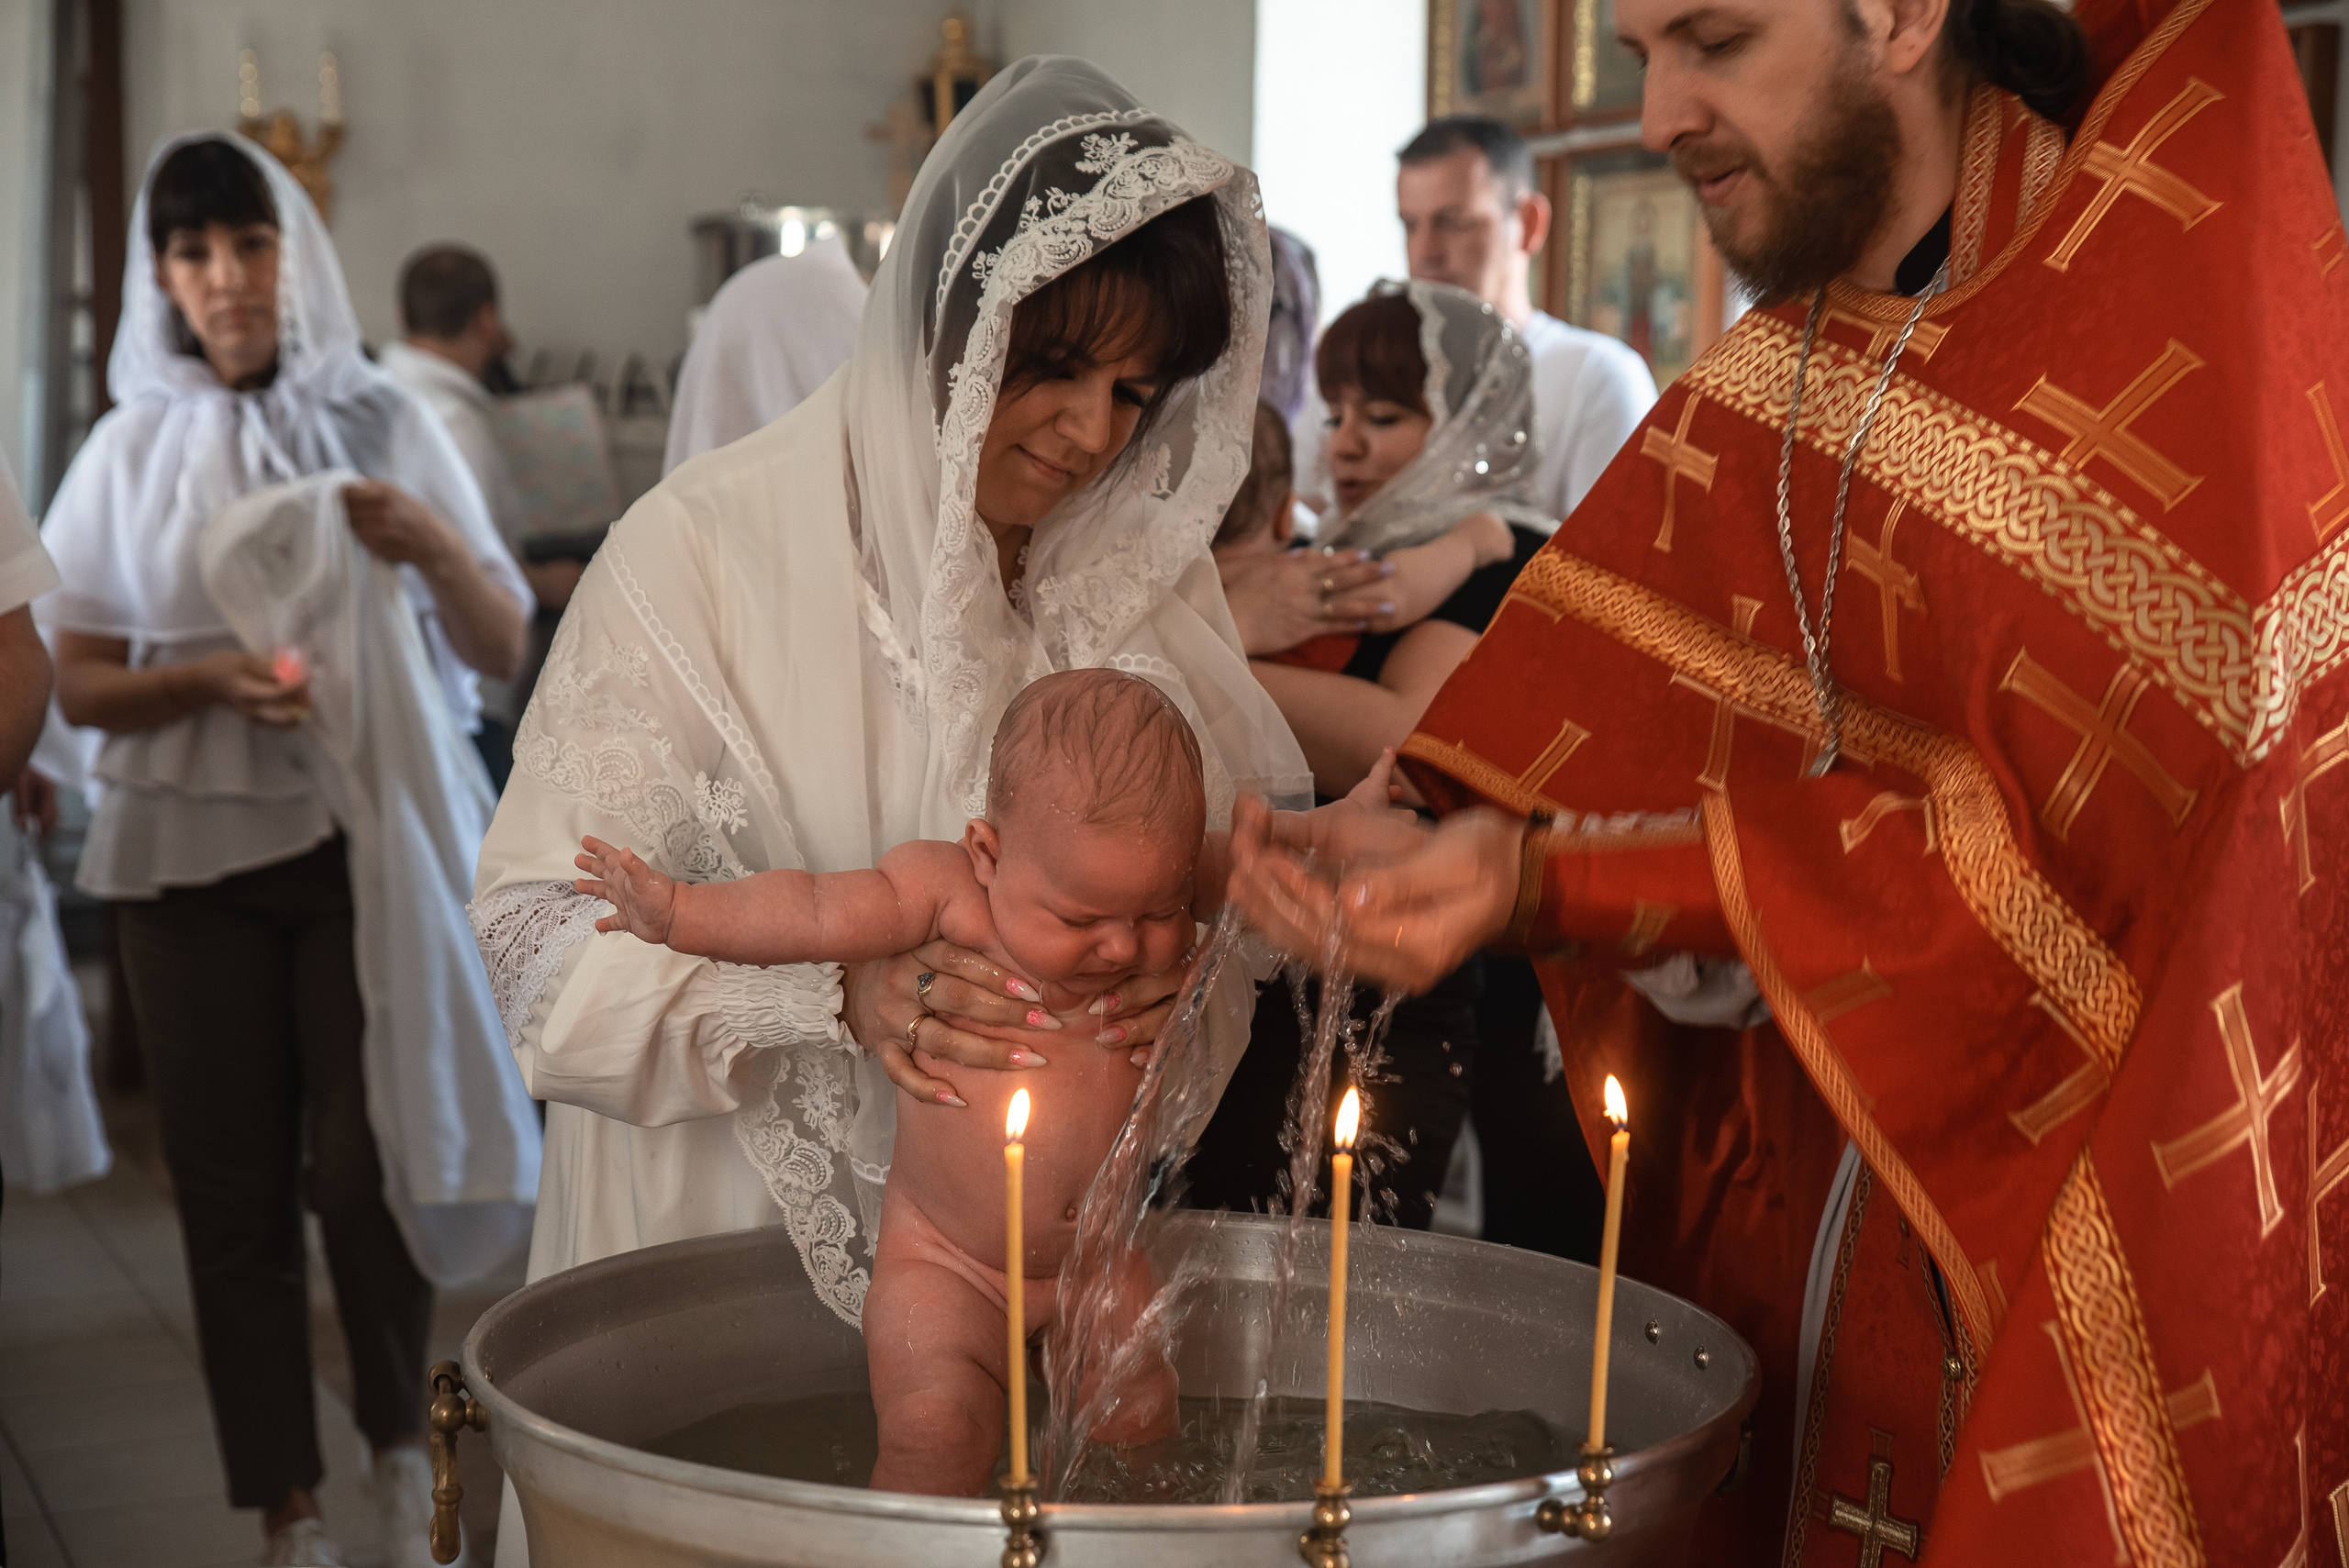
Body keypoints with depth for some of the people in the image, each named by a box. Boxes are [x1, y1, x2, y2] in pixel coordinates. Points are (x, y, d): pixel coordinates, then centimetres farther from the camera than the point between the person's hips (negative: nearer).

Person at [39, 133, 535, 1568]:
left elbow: (504, 650, 4)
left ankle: (403, 1436, 20)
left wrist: (434, 548, -15)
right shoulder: (133, 452, 5)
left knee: (360, 1167, -7)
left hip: (366, 839, -1)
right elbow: (80, 685, 4)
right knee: (235, 1188, 4)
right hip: (193, 855, 1)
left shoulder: (387, 425, 3)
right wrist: (212, 679, -14)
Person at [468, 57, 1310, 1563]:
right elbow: (547, 931, -17)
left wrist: (1189, 954, -17)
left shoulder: (1146, 565, 4)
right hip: (733, 1237, -4)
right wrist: (840, 991, -31)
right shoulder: (711, 547, -14)